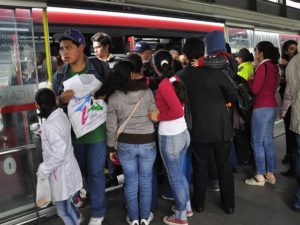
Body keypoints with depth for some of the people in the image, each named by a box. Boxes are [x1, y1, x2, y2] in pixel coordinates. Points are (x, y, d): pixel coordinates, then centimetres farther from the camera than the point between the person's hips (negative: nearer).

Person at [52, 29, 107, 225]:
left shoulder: (98, 69, -8)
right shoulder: (59, 76, 0)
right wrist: (62, 99, -17)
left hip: (97, 130, -3)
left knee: (95, 171, 6)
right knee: (84, 170, 19)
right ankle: (95, 198, 42)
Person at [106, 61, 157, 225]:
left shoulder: (113, 98, -8)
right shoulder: (146, 92, -7)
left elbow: (111, 127, -4)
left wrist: (111, 147, 7)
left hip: (125, 144, 0)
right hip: (147, 141, 0)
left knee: (131, 182, 14)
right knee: (145, 180, 14)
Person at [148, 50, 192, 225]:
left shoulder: (164, 85, -20)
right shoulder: (176, 80, 2)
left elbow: (178, 111, -27)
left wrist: (158, 116, -15)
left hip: (170, 138, -7)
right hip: (183, 133, 8)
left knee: (175, 178, 10)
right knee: (180, 174, 24)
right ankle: (187, 207, 41)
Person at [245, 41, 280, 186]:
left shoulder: (263, 66, -13)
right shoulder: (274, 66, 12)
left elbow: (255, 89, -15)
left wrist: (250, 79, 3)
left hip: (262, 108, -9)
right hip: (272, 107, 9)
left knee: (257, 142, 1)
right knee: (268, 142, 14)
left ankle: (260, 177, 8)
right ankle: (270, 174, 21)